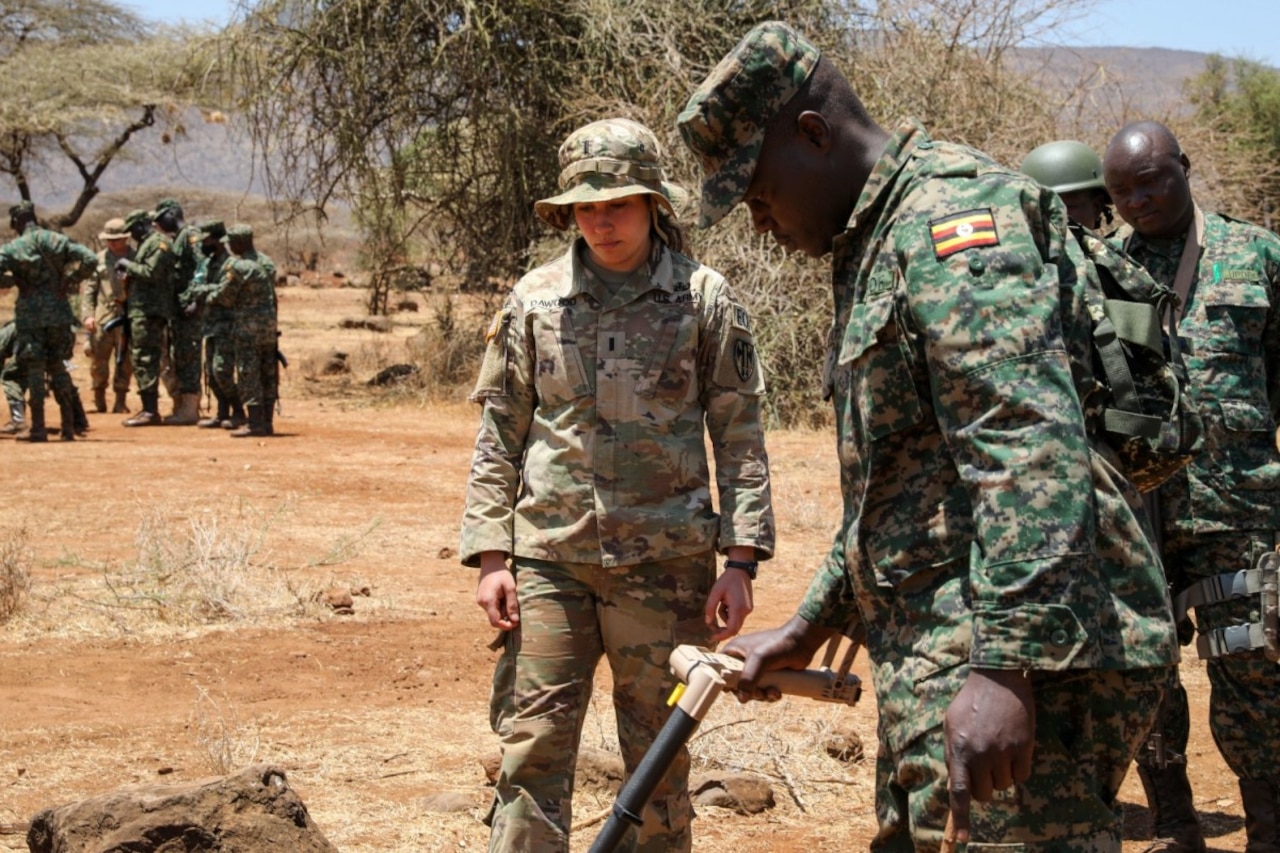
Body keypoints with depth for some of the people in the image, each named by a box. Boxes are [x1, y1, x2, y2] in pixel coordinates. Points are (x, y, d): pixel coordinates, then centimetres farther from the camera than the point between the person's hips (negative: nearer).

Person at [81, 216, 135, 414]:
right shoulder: (99, 259, 9)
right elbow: (88, 288, 7)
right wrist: (87, 314, -2)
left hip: (129, 316, -1)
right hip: (103, 315, 1)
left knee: (124, 361, 2)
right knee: (98, 358, 0)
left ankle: (120, 401, 9)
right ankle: (99, 398, 16)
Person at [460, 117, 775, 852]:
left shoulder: (705, 300, 1)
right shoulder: (536, 299, 5)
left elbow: (740, 440, 2)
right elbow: (499, 436, 8)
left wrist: (740, 562, -5)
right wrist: (490, 555, 0)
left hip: (664, 563, -1)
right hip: (548, 561, 1)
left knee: (659, 760, 7)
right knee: (533, 750, -1)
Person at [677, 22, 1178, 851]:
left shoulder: (953, 212, -12)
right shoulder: (876, 243, 23)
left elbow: (1032, 447, -25)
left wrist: (1004, 664, -32)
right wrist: (808, 628, 29)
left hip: (1023, 657, -11)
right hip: (940, 659, 11)